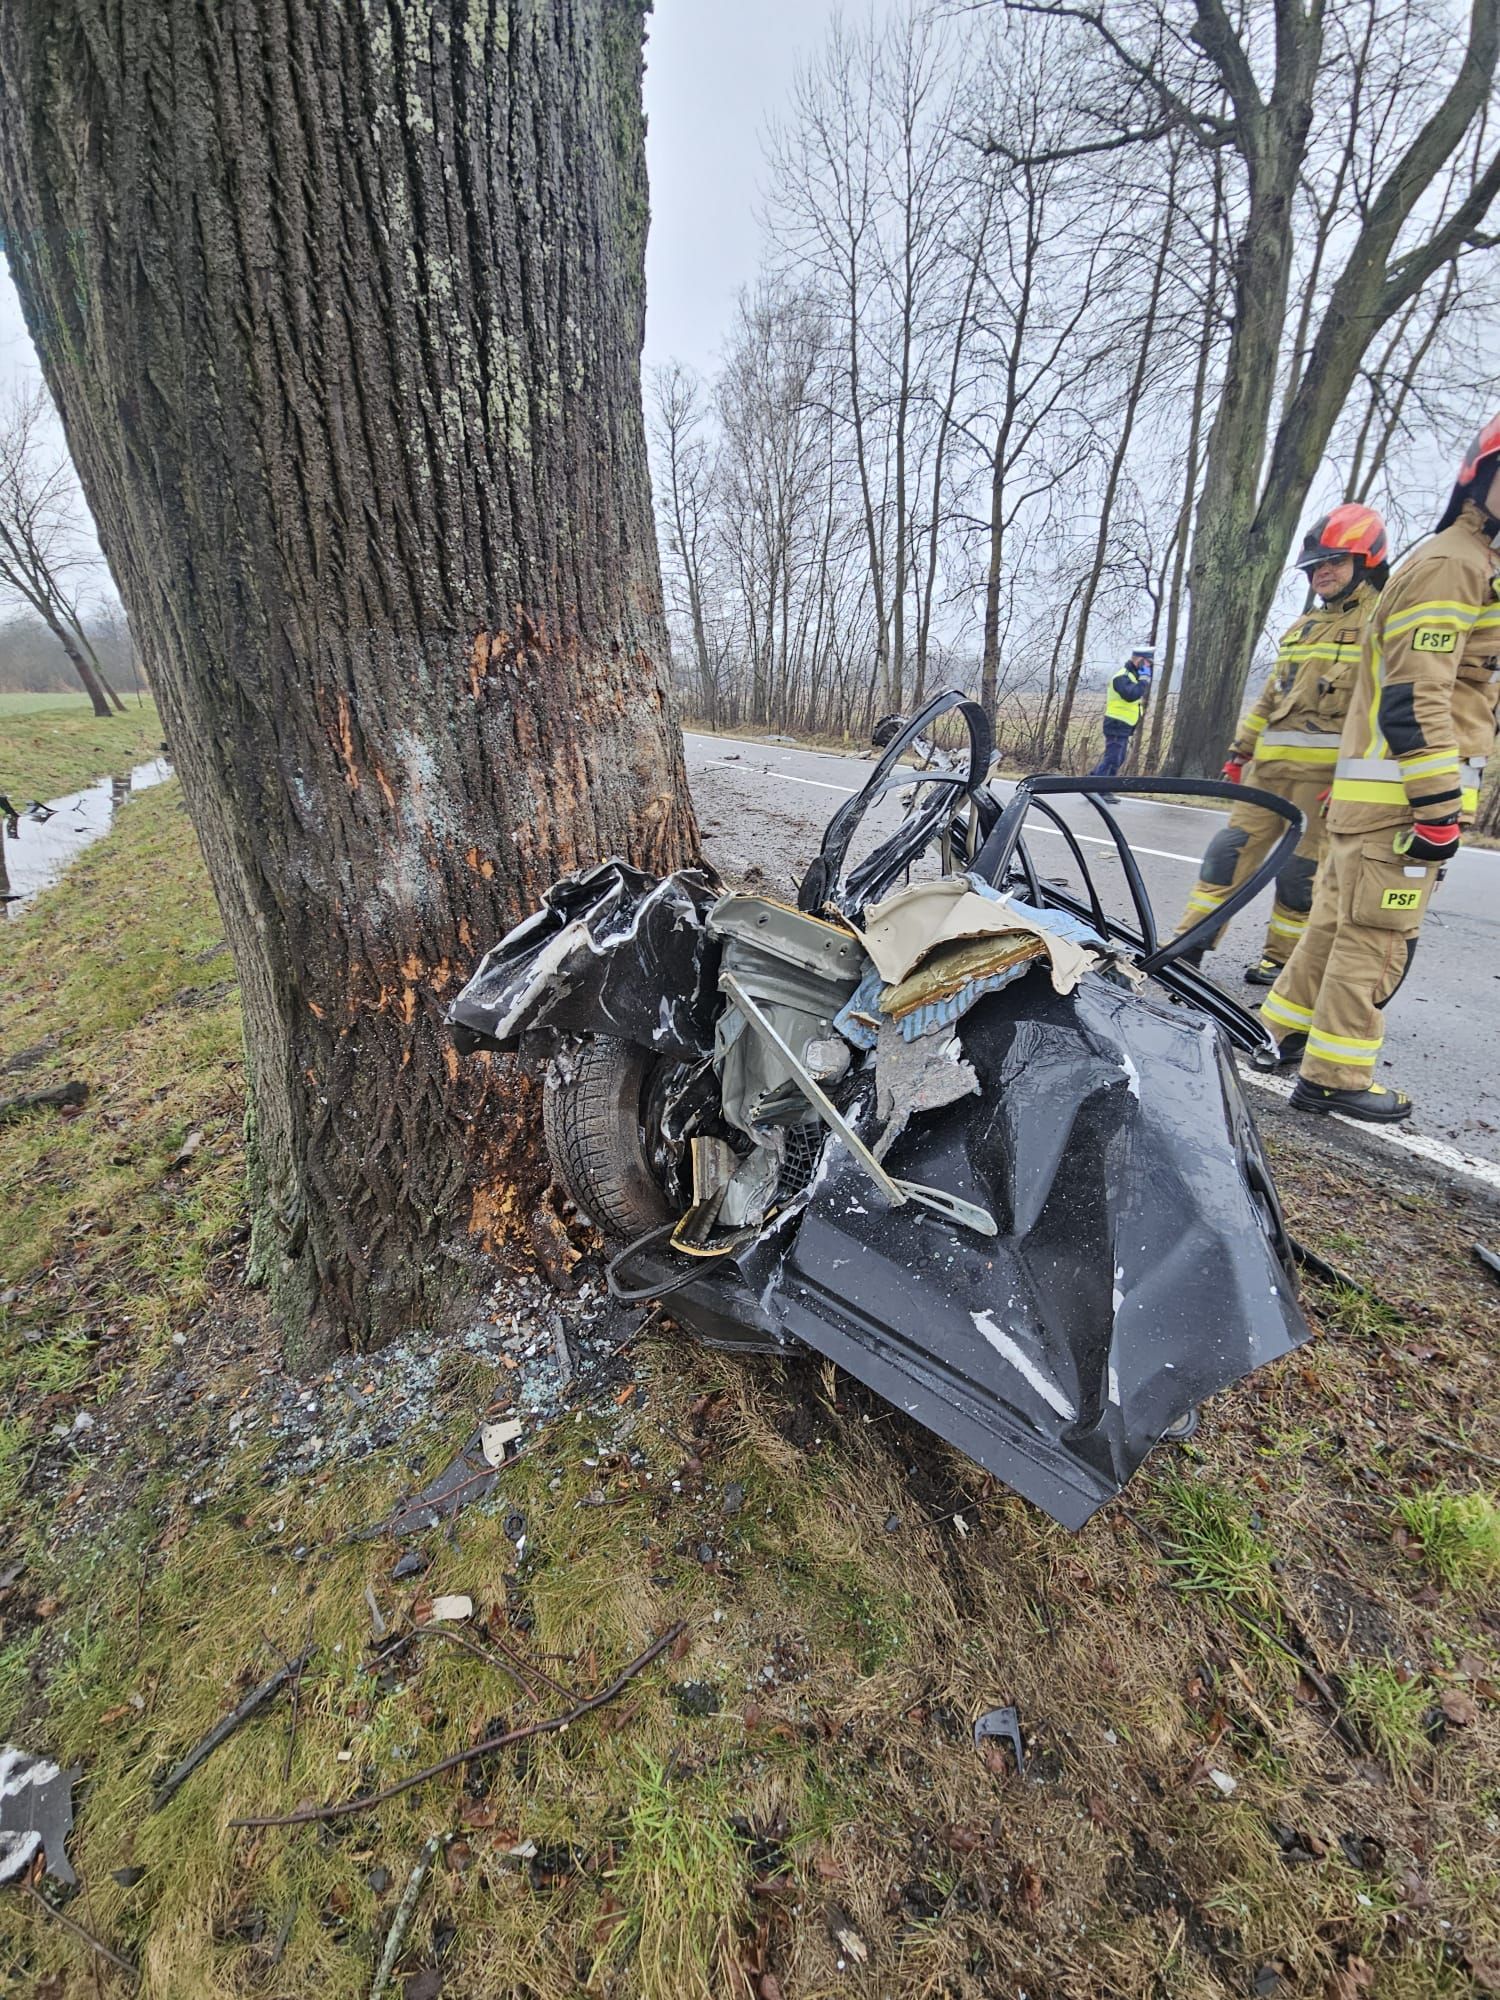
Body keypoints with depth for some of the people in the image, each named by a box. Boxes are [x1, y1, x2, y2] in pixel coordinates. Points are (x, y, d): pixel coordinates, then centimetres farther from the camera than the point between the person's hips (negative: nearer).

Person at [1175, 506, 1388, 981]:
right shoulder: (1303, 627, 20)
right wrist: (1242, 748, 19)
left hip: (1328, 772, -6)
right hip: (1271, 764, 6)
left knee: (1301, 870, -1)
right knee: (1230, 848, 1)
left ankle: (1282, 958, 12)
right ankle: (1191, 942, 5)